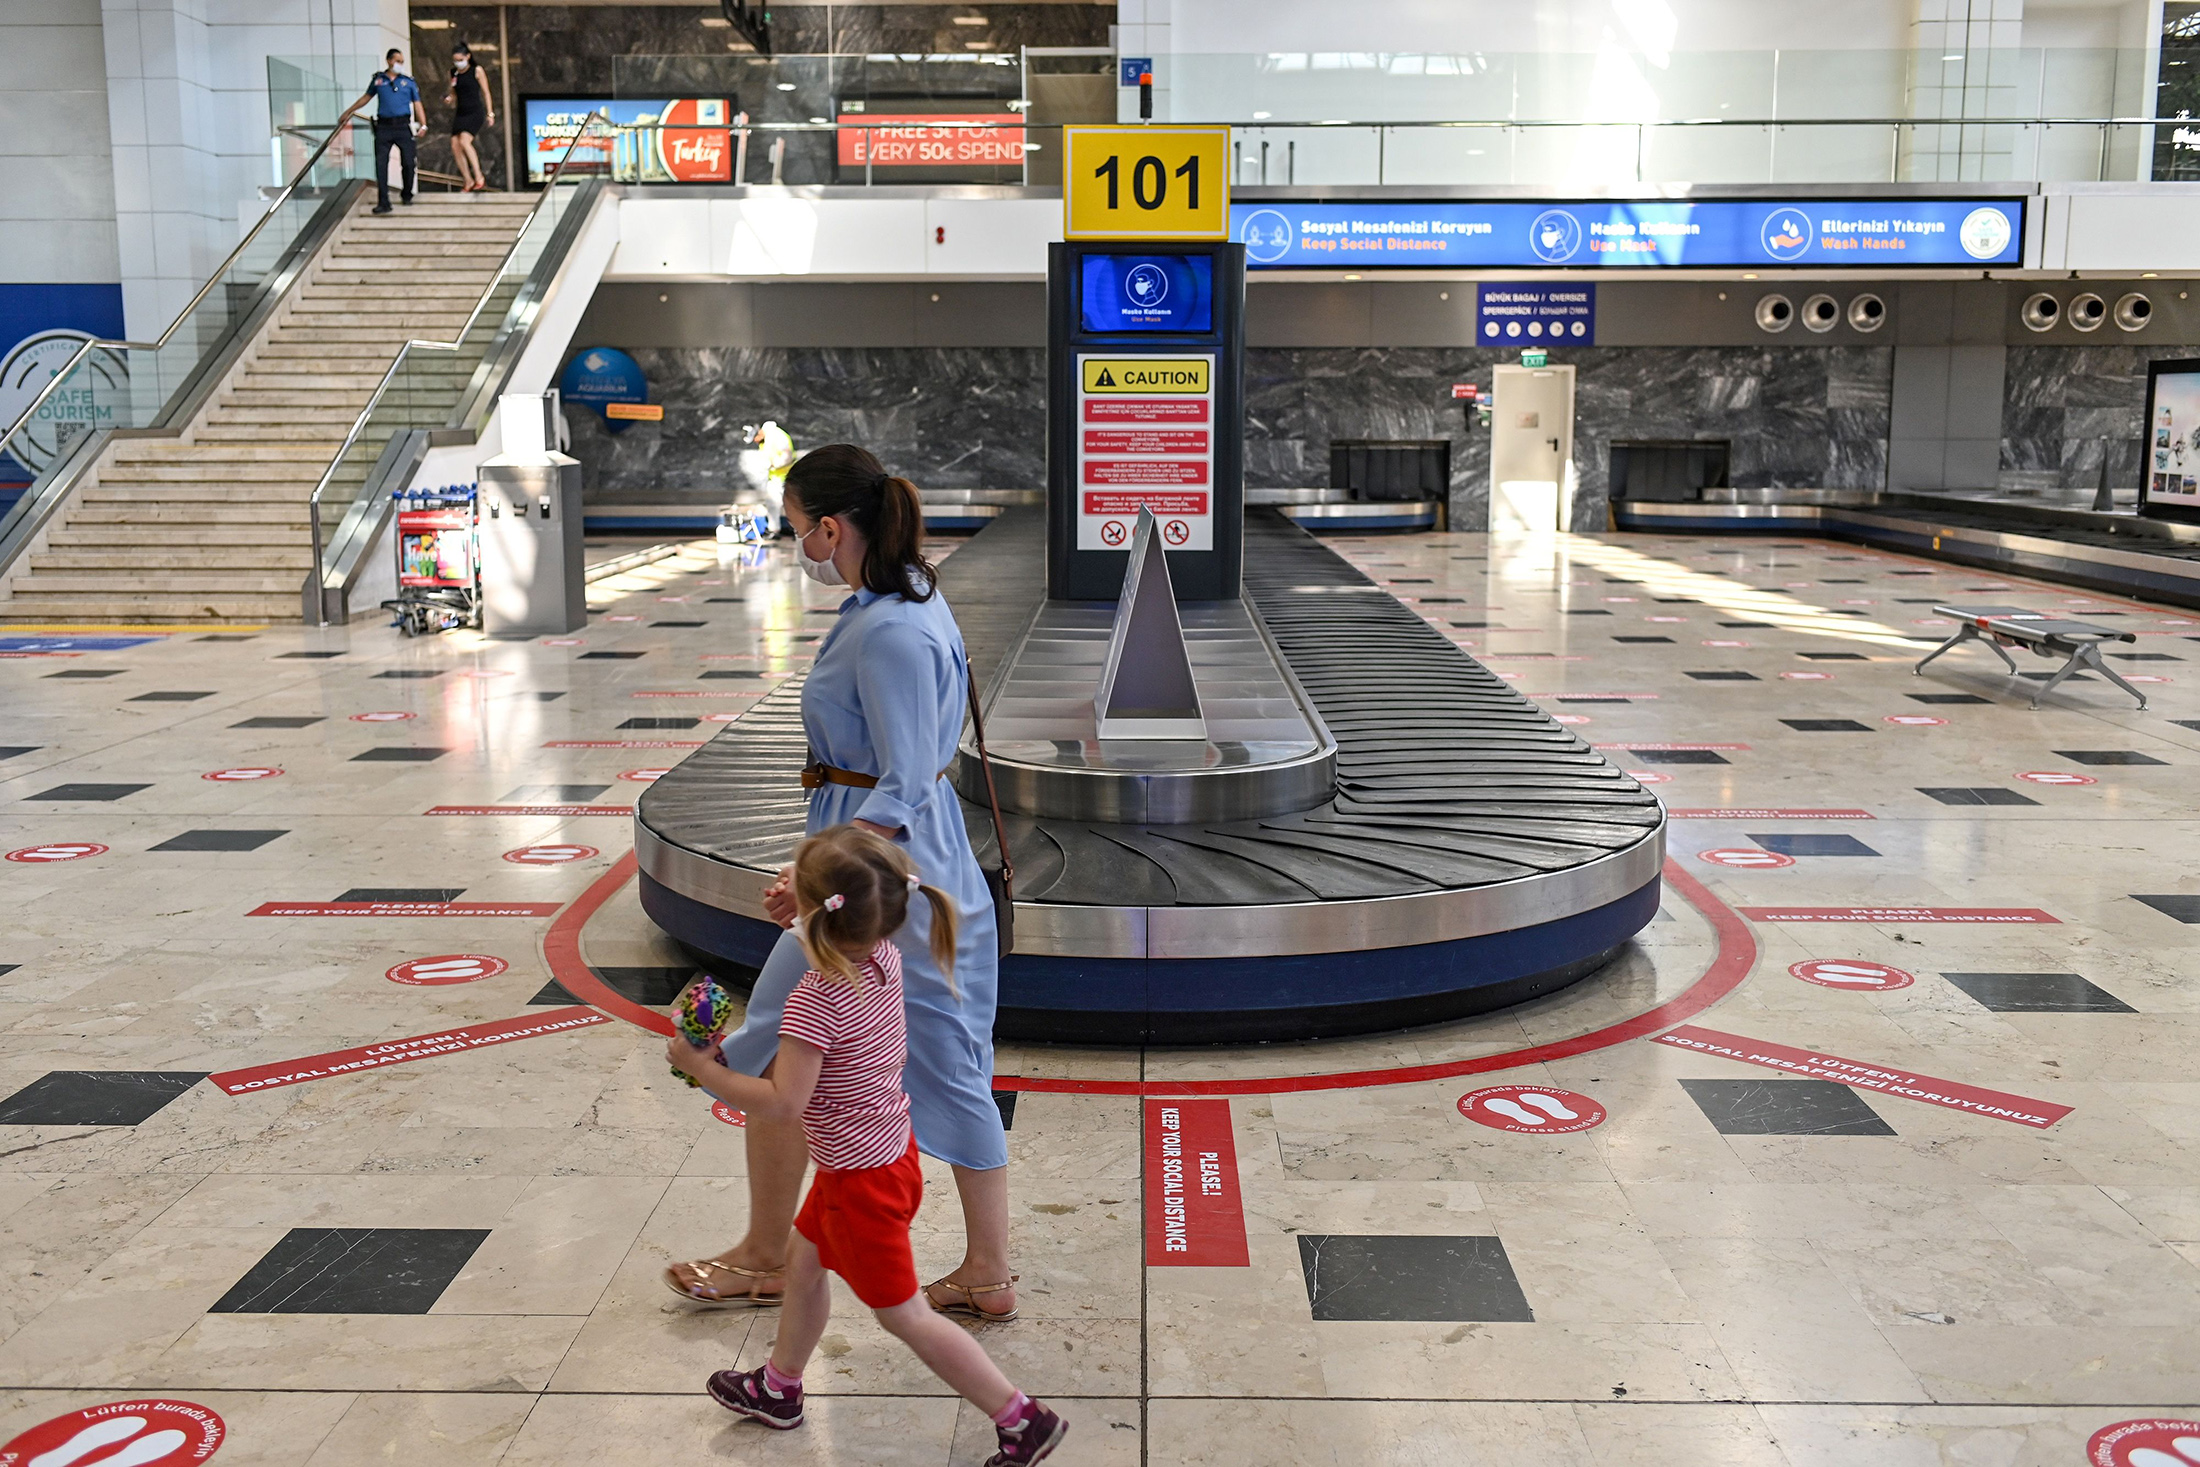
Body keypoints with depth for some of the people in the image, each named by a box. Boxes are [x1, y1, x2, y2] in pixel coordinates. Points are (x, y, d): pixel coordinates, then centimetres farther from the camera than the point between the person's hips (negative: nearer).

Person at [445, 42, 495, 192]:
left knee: (464, 141, -25)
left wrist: (490, 113, -3)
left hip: (475, 112, -6)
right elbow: (454, 94, 20)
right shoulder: (453, 73, 11)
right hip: (460, 113, 6)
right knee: (455, 146, -5)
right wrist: (449, 100, -3)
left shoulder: (477, 71, -2)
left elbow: (486, 93, 1)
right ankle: (468, 180, 7)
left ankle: (479, 177, -18)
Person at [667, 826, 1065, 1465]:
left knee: (904, 1314, 5)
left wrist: (701, 1069, -22)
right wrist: (807, 910, 8)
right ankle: (777, 1389, 47)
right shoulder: (884, 957, -9)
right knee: (805, 1265, 27)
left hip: (862, 1179, -9)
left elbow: (781, 1103, -32)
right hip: (889, 1145, 9)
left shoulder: (814, 1000, -32)